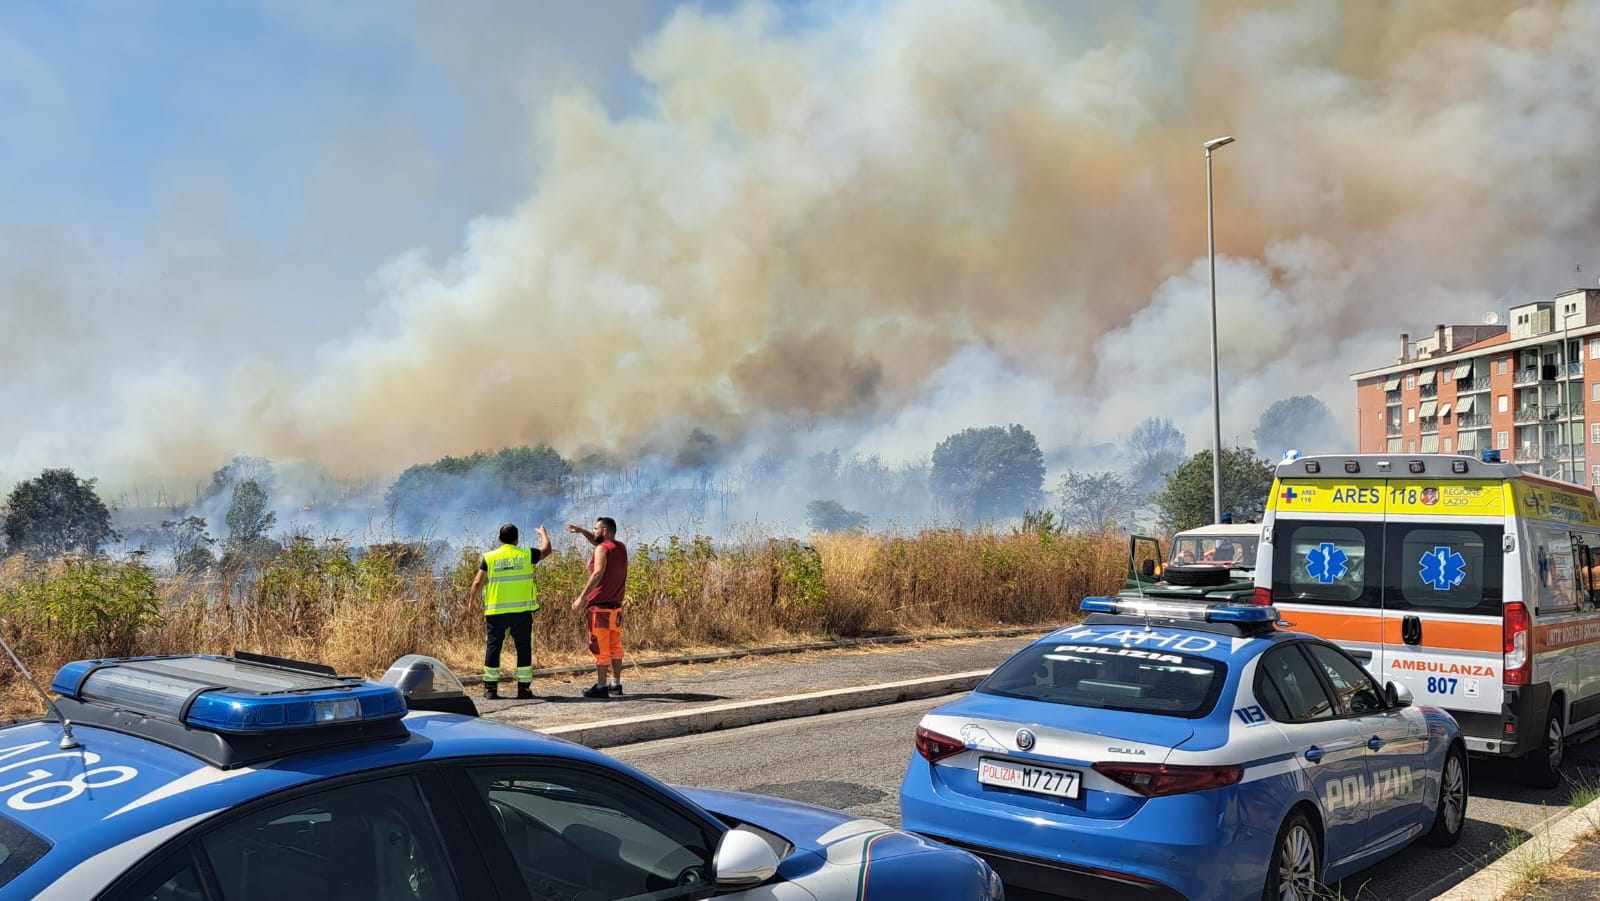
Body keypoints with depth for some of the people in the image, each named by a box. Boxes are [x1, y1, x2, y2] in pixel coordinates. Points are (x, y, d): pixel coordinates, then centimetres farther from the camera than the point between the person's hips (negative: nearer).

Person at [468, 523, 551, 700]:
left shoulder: (489, 557, 1)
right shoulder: (526, 555, 1)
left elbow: (478, 582, -1)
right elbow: (546, 549, 19)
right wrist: (543, 533, 37)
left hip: (496, 612, 0)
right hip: (521, 611, 0)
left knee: (493, 648, 9)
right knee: (524, 649, 7)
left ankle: (491, 688, 11)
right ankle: (523, 688, 7)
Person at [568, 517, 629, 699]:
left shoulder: (602, 549, -12)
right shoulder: (621, 547, 12)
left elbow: (598, 573, -26)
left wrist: (582, 597, -28)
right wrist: (582, 531, 21)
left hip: (599, 605, -8)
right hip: (616, 606, 8)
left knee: (599, 647, -4)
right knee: (614, 646, 13)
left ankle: (601, 686, -3)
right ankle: (616, 684, 15)